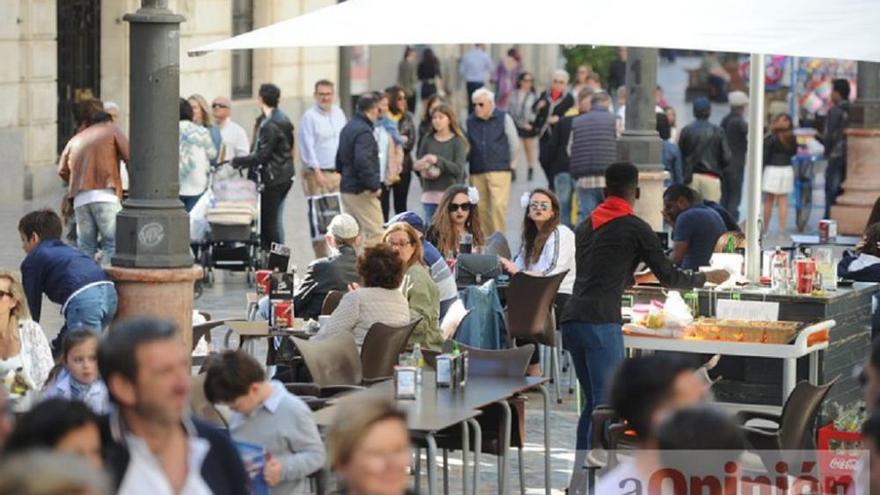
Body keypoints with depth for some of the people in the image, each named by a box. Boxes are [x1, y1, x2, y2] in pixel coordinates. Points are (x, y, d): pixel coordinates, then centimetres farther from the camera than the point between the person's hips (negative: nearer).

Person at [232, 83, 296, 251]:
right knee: (276, 218, 15)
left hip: (273, 178, -10)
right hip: (286, 175, 10)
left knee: (269, 218, -4)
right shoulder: (283, 119, 12)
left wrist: (237, 161, -12)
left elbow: (261, 155, -21)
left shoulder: (269, 125, -19)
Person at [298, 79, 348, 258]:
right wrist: (317, 171, -16)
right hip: (317, 173, -5)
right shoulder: (309, 116, -5)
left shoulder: (339, 113, 13)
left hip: (338, 173, 5)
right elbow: (307, 146, -10)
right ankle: (321, 258, -3)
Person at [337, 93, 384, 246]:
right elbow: (363, 162, -28)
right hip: (362, 192, -10)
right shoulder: (364, 132, -17)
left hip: (346, 188, 10)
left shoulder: (347, 128, 14)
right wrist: (374, 186, -21)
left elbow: (340, 159, 21)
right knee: (374, 233, -8)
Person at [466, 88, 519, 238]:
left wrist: (508, 163, 12)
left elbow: (514, 143, 8)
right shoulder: (470, 122, 9)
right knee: (481, 208, 4)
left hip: (499, 170, -3)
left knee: (498, 205, -14)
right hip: (477, 172, 3)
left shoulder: (503, 118, 2)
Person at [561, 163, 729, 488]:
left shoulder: (585, 227, 19)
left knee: (593, 402, 15)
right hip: (601, 324, -7)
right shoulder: (635, 228, -1)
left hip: (572, 320, 7)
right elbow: (669, 277, 3)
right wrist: (707, 278, 19)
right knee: (606, 404, -4)